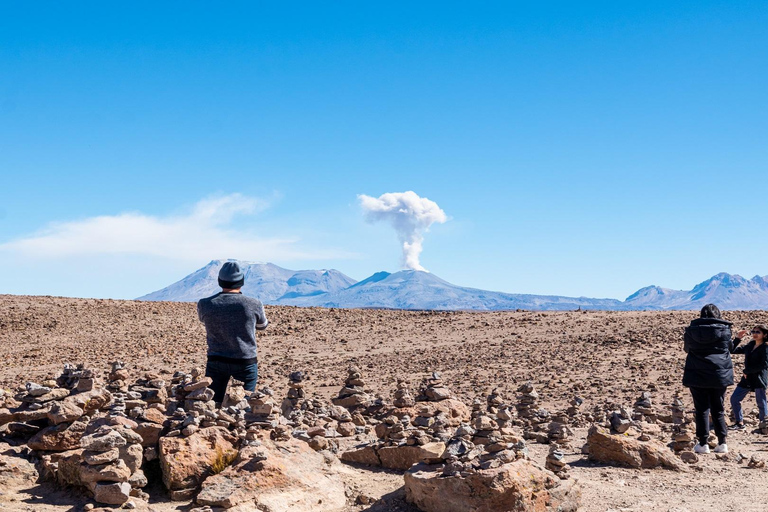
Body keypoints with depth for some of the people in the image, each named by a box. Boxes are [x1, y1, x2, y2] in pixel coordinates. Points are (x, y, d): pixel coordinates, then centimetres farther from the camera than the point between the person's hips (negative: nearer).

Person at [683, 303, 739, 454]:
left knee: (702, 409, 3)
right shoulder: (724, 329, -3)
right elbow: (730, 347, 11)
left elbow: (686, 348, 13)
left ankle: (703, 443, 1)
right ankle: (722, 443, 10)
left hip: (697, 375, -1)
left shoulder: (691, 330, -2)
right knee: (718, 410, 10)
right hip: (719, 374, 1)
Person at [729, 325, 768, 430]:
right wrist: (737, 338, 4)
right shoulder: (749, 346, 13)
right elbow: (733, 350, 18)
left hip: (759, 379, -7)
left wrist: (746, 371, -13)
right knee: (734, 399, 4)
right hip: (747, 379, 7)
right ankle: (740, 423, 12)